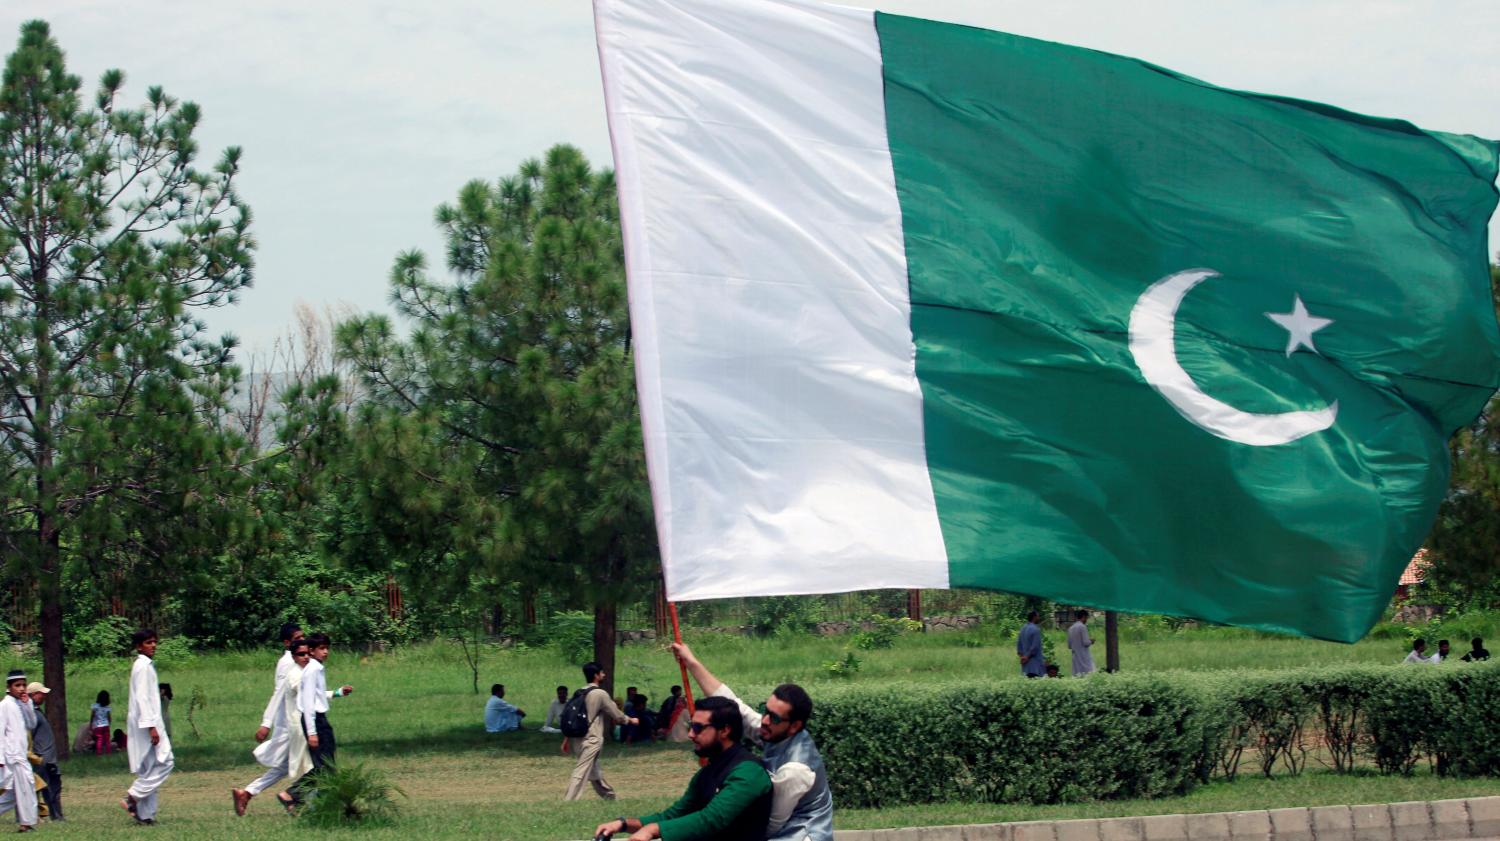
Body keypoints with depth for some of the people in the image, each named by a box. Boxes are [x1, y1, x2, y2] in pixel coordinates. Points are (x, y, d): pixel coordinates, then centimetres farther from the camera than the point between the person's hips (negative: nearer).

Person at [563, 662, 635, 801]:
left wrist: (567, 740, 16)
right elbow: (616, 715, -2)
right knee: (580, 774, -13)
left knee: (595, 772, 22)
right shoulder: (600, 694, -10)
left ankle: (609, 796, 39)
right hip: (590, 740, -8)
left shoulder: (578, 693, 10)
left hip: (576, 738, 8)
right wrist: (630, 720, 17)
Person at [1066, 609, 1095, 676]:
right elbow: (1086, 643, -15)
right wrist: (1091, 641, 4)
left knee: (1077, 676, 4)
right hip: (1084, 657, -7)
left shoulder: (1071, 628, 13)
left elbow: (1069, 646, 16)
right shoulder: (1082, 627, -10)